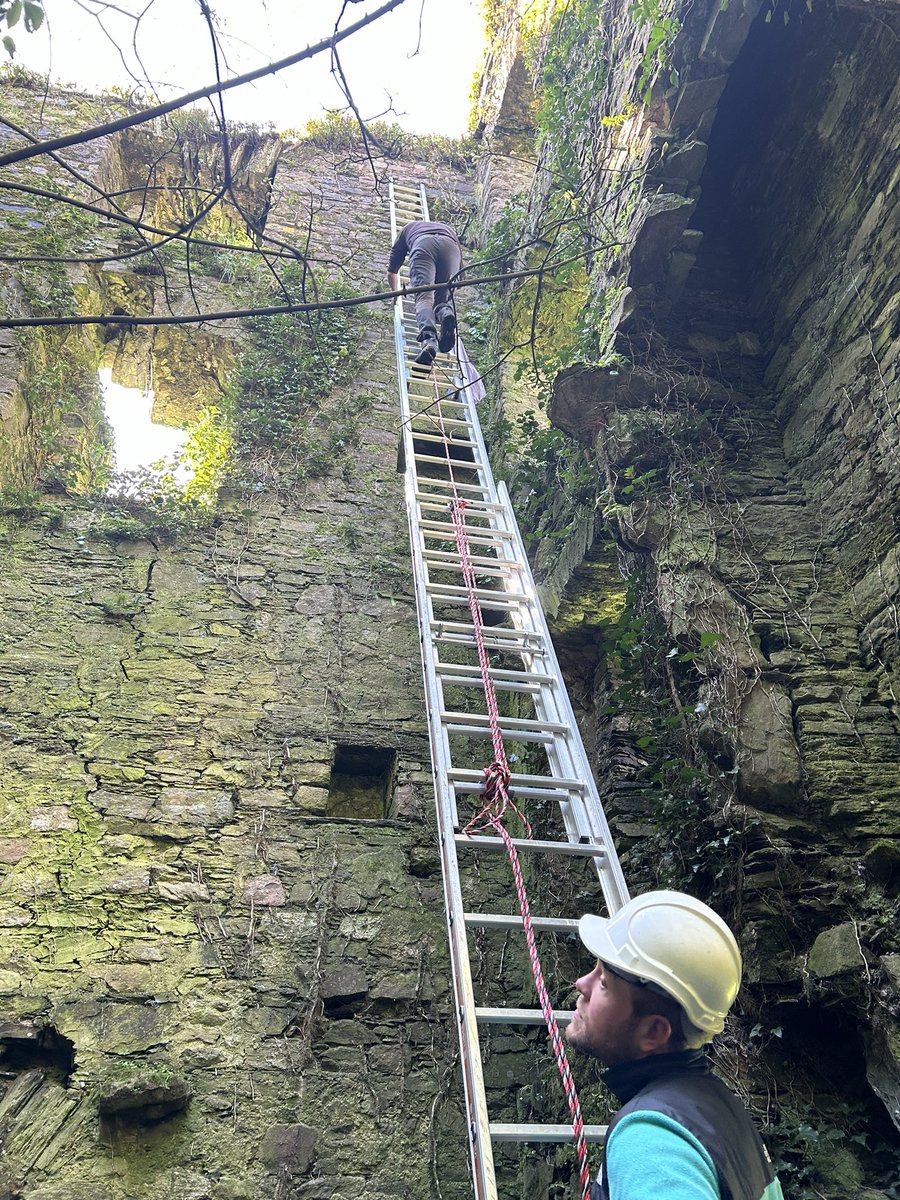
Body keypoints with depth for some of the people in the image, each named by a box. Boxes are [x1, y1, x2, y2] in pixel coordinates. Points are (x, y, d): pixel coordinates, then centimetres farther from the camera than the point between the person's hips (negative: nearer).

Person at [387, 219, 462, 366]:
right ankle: (447, 313, -28)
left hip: (423, 245, -2)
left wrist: (395, 292, 57)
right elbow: (459, 269, 45)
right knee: (443, 297, 9)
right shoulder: (446, 227, 46)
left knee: (424, 296, -14)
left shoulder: (407, 229, 41)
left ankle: (428, 339, -42)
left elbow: (391, 272, 40)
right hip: (451, 247, 2)